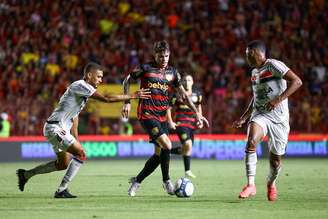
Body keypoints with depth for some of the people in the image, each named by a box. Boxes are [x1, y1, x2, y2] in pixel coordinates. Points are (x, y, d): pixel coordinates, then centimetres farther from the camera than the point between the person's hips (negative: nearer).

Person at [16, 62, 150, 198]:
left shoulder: (83, 90, 17)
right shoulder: (81, 86, -15)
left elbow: (74, 120, 22)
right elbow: (106, 99, -24)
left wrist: (76, 141, 21)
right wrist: (133, 96, -19)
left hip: (60, 129, 10)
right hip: (55, 128, -10)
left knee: (63, 164, 19)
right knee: (81, 154, -16)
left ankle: (26, 174, 29)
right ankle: (61, 190, -14)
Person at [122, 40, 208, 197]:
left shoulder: (172, 72, 9)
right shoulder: (145, 68, -4)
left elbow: (183, 94, 13)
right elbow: (127, 81, 8)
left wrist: (197, 113, 6)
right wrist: (127, 102, 0)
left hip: (162, 116, 6)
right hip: (147, 114, -6)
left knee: (159, 153, 3)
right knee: (166, 145, -19)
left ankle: (136, 181, 20)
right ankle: (166, 181, -3)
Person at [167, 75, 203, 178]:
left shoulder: (197, 94, 7)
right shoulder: (177, 95, -4)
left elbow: (199, 106, 25)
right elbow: (169, 108, 1)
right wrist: (170, 122, -9)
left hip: (192, 123, 6)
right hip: (181, 123, -6)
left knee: (186, 149, 5)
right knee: (188, 144, -23)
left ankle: (168, 151, 30)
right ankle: (187, 171, -13)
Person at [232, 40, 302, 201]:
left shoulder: (273, 65, -11)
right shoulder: (254, 72, 13)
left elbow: (297, 81, -20)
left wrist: (278, 100, -27)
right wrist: (243, 118, 20)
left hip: (278, 117, -5)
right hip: (260, 115, 5)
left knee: (275, 159, 4)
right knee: (251, 142, -26)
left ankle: (271, 184, 36)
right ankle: (251, 185, -25)